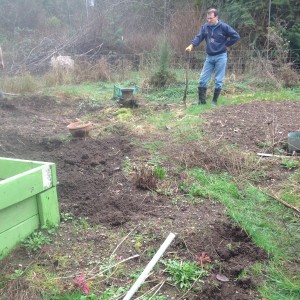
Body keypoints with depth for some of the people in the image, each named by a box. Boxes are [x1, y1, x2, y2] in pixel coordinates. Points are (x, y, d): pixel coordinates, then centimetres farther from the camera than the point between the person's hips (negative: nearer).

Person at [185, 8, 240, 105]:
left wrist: (227, 45, -5)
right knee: (202, 79, 1)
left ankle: (215, 101, 12)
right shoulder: (205, 27, 1)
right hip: (209, 57, 4)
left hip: (220, 57, -4)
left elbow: (236, 36, -5)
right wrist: (191, 46, -25)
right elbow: (199, 37, -8)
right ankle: (202, 100, 11)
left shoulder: (224, 27, -8)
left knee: (218, 80, 1)